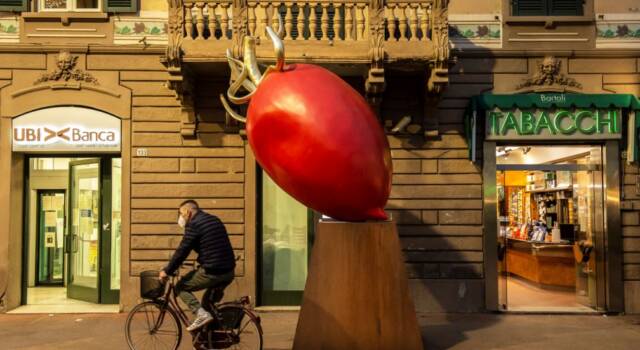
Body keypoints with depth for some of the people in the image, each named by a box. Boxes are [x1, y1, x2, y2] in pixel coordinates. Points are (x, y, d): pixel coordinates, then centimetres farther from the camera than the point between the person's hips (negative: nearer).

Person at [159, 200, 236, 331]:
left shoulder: (193, 224, -7)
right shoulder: (215, 220, 18)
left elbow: (182, 250, -9)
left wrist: (167, 271, 1)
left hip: (211, 272, -8)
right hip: (229, 272, 8)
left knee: (181, 287, 8)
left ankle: (201, 314, -7)